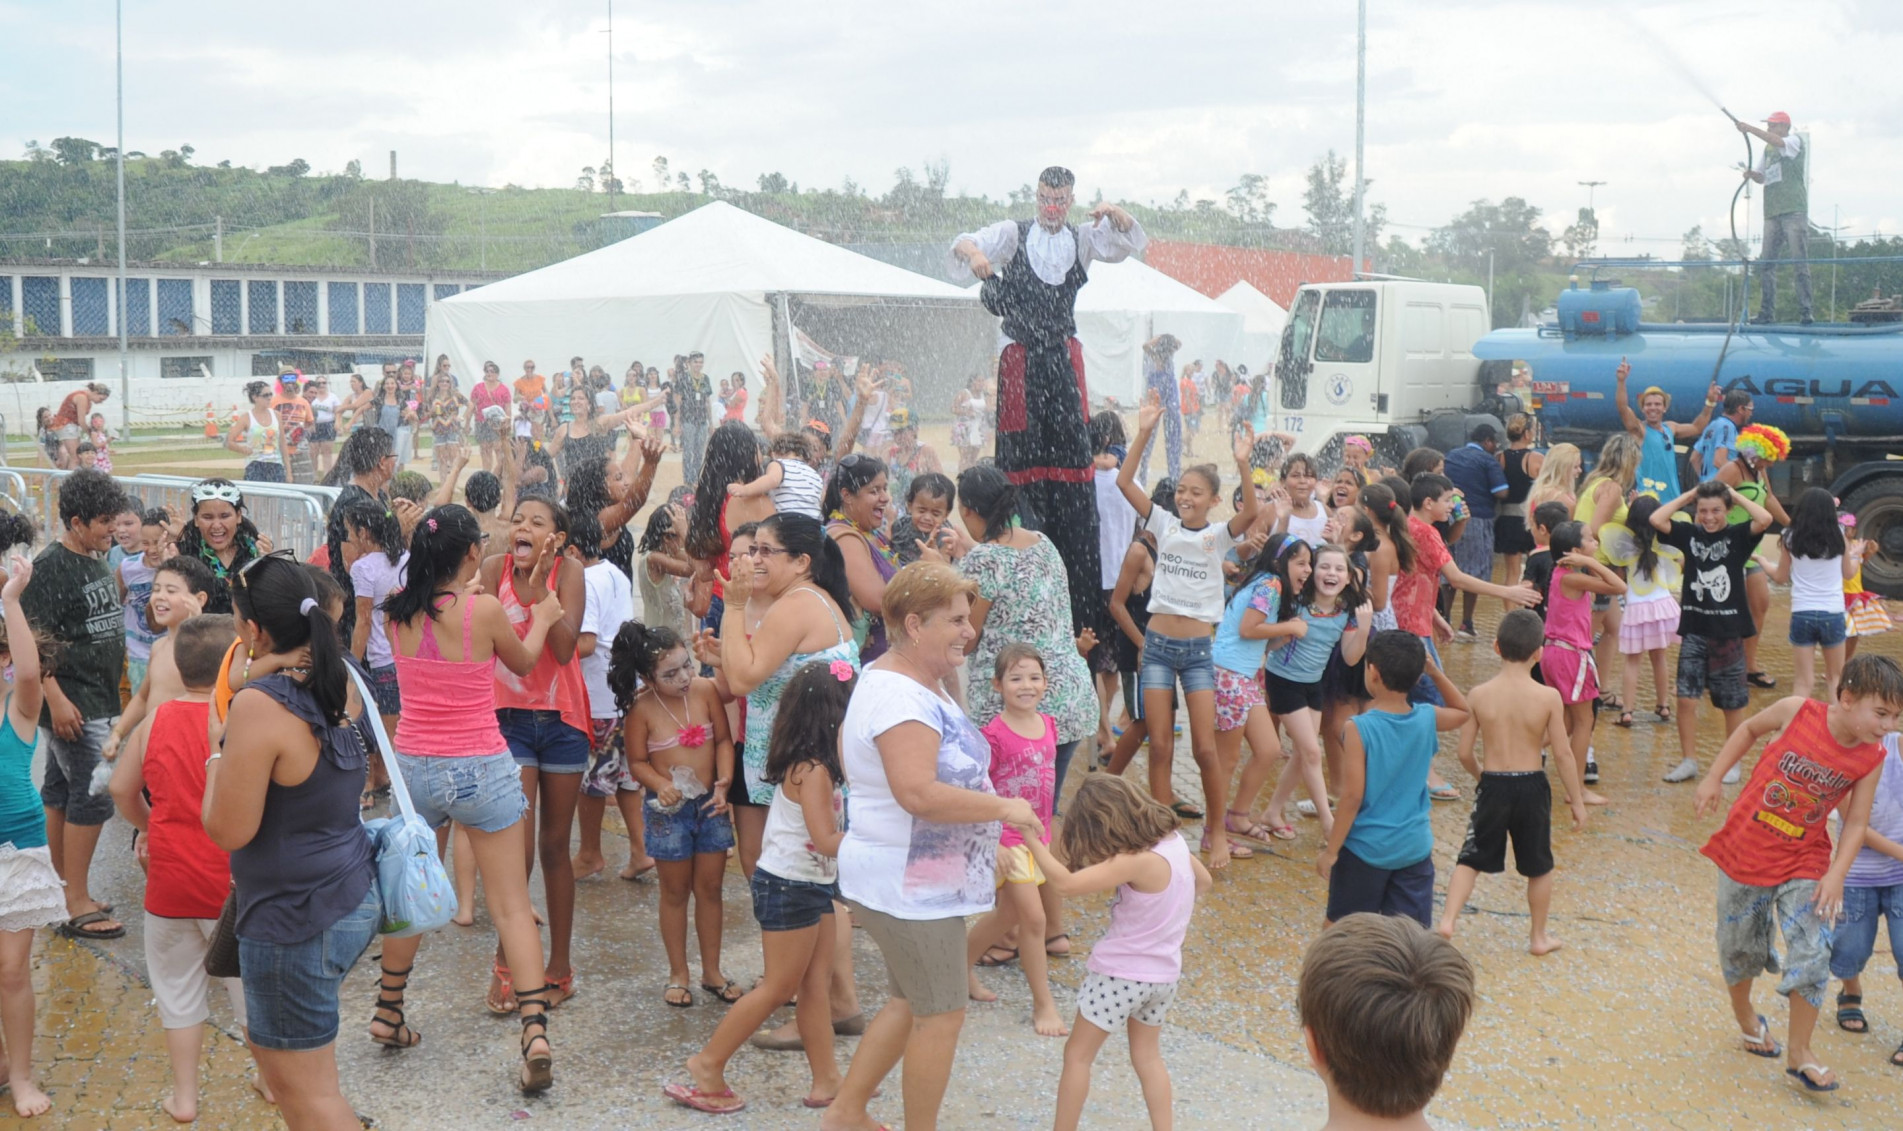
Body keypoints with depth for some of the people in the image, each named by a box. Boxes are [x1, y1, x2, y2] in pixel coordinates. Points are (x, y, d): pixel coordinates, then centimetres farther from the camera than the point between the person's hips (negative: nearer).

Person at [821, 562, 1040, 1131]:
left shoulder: (916, 683, 8)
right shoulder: (900, 698, -25)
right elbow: (918, 793, -35)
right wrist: (1004, 808, -24)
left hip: (920, 882, 11)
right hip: (909, 887, -11)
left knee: (911, 1003, 21)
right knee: (942, 1014, 2)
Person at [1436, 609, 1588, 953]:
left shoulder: (1479, 695, -9)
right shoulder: (1549, 697, -13)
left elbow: (1464, 753, -4)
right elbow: (1562, 754, -9)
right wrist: (1577, 801, 2)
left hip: (1493, 786, 0)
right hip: (1532, 787, 0)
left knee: (1471, 859, 12)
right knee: (1539, 866, 17)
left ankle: (1447, 920, -3)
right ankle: (1539, 937, 28)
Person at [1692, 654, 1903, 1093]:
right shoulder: (1797, 712, -18)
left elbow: (1856, 822, -5)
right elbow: (1750, 729, 1)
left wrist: (1836, 875, -17)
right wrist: (1714, 778, -1)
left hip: (1803, 864, 1)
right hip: (1745, 852, -1)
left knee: (1812, 955, -8)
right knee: (1740, 946, 15)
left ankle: (1799, 1054, 9)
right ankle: (1745, 1015, 44)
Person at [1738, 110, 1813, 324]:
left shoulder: (1795, 141, 0)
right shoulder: (1768, 149, 20)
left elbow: (1778, 141, -21)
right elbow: (1762, 176, 25)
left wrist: (1749, 128, -21)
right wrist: (1752, 174, 3)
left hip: (1794, 210, -7)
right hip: (1772, 212, 7)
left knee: (1800, 262, -8)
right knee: (1766, 263, 2)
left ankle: (1805, 312, -10)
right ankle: (1765, 312, 4)